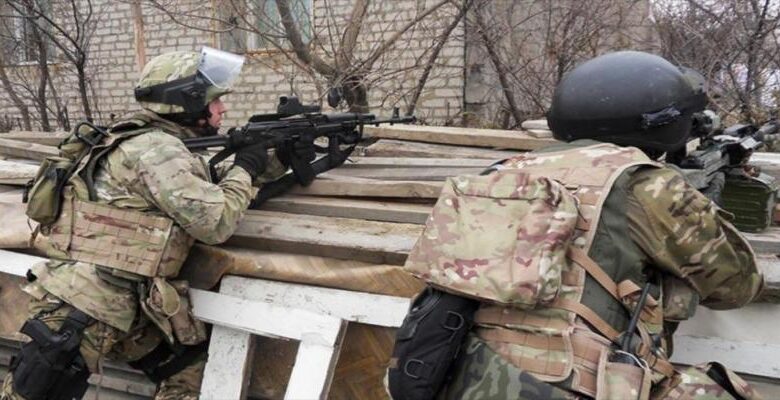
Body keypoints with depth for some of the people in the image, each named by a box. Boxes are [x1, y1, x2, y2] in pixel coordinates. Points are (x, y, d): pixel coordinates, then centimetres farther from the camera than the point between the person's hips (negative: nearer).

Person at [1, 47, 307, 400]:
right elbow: (216, 222, -22)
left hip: (125, 311, 9)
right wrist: (245, 168, -6)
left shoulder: (169, 147, 11)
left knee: (193, 362, 14)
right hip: (77, 313, -9)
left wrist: (280, 158, 14)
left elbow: (213, 182, 24)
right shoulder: (156, 148, -18)